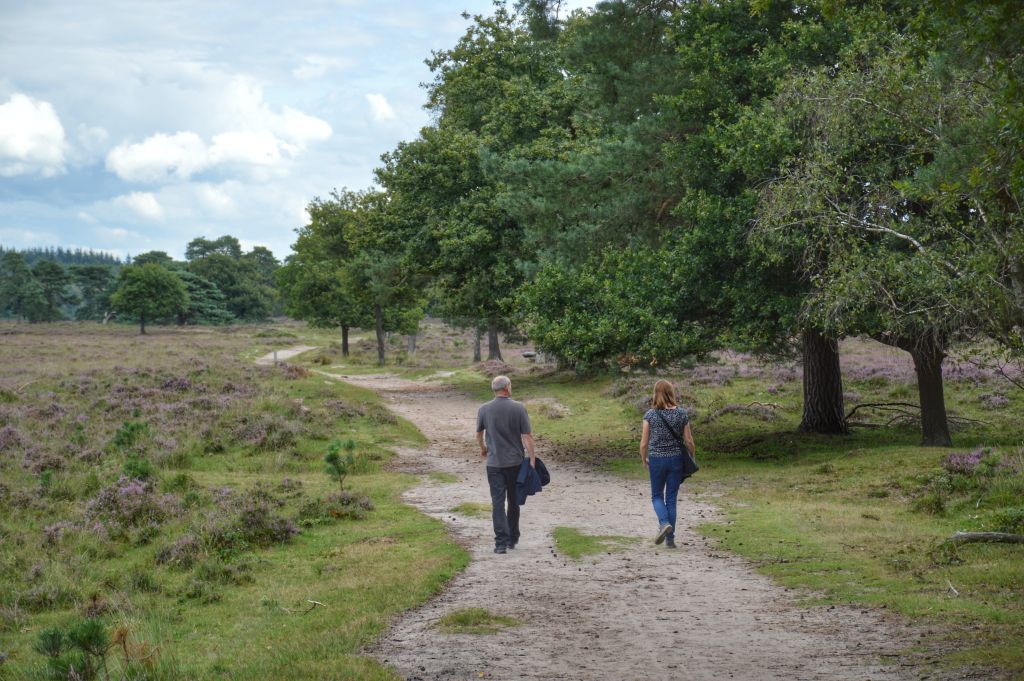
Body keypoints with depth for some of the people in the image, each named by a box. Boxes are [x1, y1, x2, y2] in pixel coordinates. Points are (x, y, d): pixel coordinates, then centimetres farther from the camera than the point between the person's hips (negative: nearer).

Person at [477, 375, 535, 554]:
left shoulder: (484, 410, -2)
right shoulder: (518, 408, -8)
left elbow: (479, 434, 12)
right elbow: (527, 436, -10)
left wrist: (483, 449, 31)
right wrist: (532, 459, -6)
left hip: (494, 463, 0)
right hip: (515, 462, 0)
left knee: (498, 502, -1)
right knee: (514, 502, 15)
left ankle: (501, 542, -10)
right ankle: (512, 539, 25)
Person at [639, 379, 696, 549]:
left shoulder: (650, 415, -8)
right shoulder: (682, 414, -4)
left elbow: (644, 443, -5)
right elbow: (689, 441, 0)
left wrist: (644, 459, 12)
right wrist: (693, 457, 16)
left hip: (656, 459, -1)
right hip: (676, 458, 1)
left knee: (657, 496, 16)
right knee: (671, 498, 10)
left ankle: (664, 523, -12)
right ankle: (670, 538, 10)